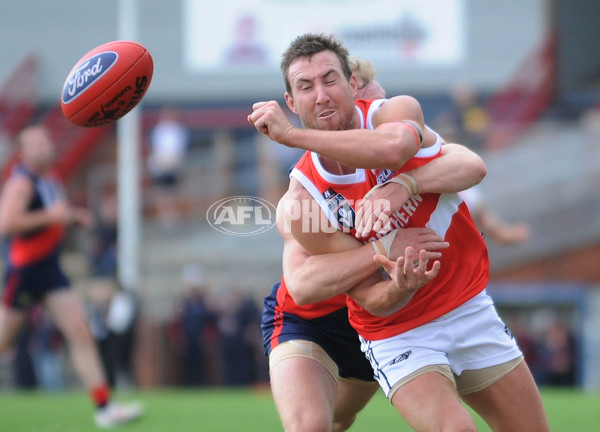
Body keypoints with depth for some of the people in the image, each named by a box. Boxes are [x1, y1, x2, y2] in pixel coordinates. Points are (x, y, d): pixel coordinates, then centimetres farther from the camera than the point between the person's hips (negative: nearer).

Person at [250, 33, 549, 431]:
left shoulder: (398, 112, -13)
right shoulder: (304, 201, -15)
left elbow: (393, 148, -42)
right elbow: (375, 302, -14)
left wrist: (290, 134, -35)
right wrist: (400, 288, -37)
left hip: (471, 308, 3)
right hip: (398, 335, -3)